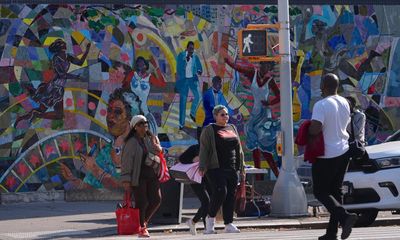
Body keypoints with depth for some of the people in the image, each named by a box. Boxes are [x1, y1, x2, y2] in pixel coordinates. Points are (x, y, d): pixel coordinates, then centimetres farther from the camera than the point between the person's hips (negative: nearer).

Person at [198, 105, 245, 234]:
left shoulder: (232, 128, 17)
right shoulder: (209, 130, 1)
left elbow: (239, 150, 19)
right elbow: (204, 149, -6)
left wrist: (241, 167, 15)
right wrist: (202, 167, -15)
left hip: (232, 169, 6)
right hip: (216, 168, -5)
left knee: (231, 196, 1)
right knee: (220, 192, -18)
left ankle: (228, 224, 5)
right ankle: (210, 217, 2)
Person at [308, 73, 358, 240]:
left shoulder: (321, 105, -20)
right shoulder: (344, 103, 5)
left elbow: (315, 129, -28)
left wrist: (307, 130, -8)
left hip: (326, 156, -7)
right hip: (343, 151, 7)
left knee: (320, 191, 3)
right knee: (335, 190, 12)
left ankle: (344, 216, -19)